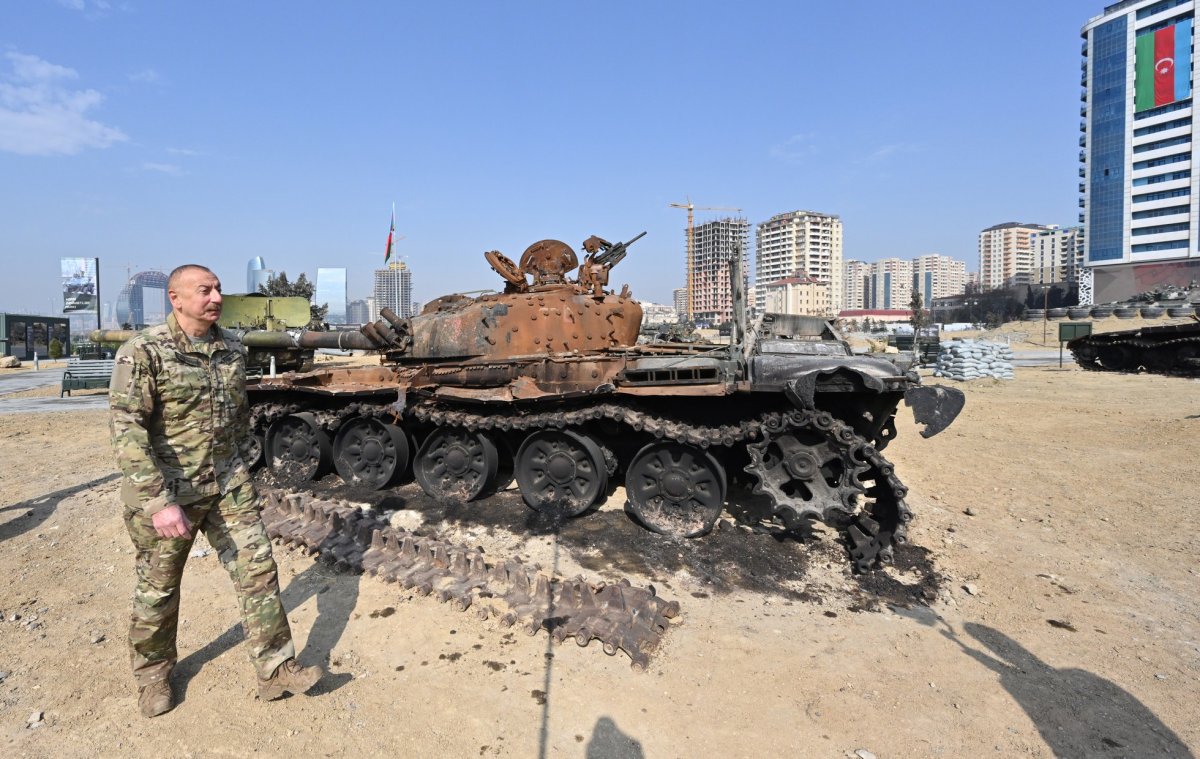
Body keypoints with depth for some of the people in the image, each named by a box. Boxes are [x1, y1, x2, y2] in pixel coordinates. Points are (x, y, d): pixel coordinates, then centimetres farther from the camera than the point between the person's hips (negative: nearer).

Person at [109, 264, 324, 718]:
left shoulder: (232, 348, 3)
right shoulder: (143, 352, -14)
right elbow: (127, 430, -20)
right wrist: (158, 501, -25)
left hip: (228, 484, 5)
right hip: (165, 491, -4)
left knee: (258, 570, 3)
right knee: (158, 588, 14)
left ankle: (276, 670, 14)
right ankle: (153, 675, 39)